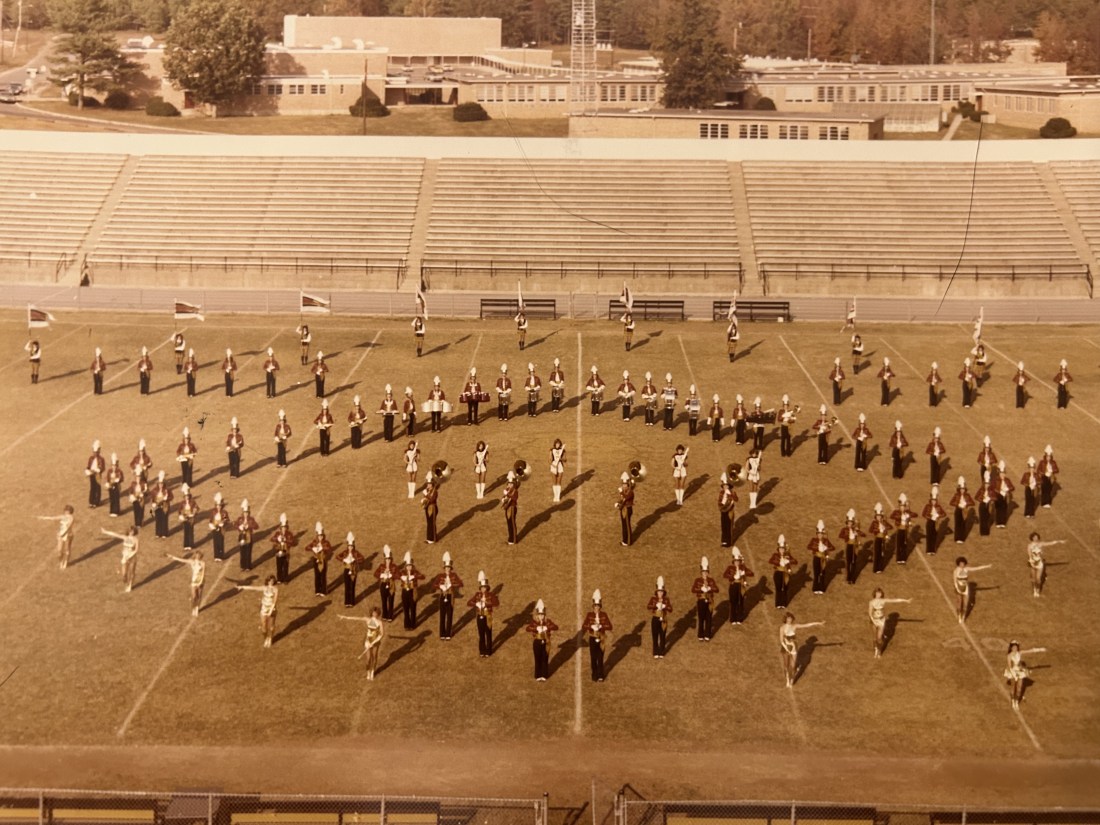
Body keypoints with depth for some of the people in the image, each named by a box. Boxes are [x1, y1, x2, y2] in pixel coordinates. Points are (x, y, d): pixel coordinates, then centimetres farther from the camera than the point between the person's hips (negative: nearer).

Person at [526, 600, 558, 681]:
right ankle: (538, 676, 15)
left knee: (545, 659, 6)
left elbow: (555, 627, -18)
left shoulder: (548, 621, -3)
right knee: (538, 659, 4)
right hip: (537, 642, -1)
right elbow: (528, 628, -23)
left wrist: (547, 627, -33)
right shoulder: (534, 621, -7)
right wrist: (537, 628, -37)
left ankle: (544, 675, 18)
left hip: (545, 642, 1)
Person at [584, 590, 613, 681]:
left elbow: (609, 626, -6)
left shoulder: (604, 615, 0)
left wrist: (600, 626, -20)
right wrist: (592, 626, -25)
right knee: (593, 658, 3)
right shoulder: (589, 614, -1)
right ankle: (594, 675, 14)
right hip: (592, 638, 0)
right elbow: (585, 626, -8)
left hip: (601, 639, 0)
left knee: (600, 658, -1)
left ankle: (600, 676, 7)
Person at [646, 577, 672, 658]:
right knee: (655, 637, 3)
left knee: (662, 637, 5)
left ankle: (661, 653, 15)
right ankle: (656, 653, 11)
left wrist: (664, 606, -24)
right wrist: (656, 605, -29)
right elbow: (648, 607, -16)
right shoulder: (653, 598, -3)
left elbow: (670, 609, -7)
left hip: (663, 620, 1)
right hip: (655, 619, -1)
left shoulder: (667, 599, 0)